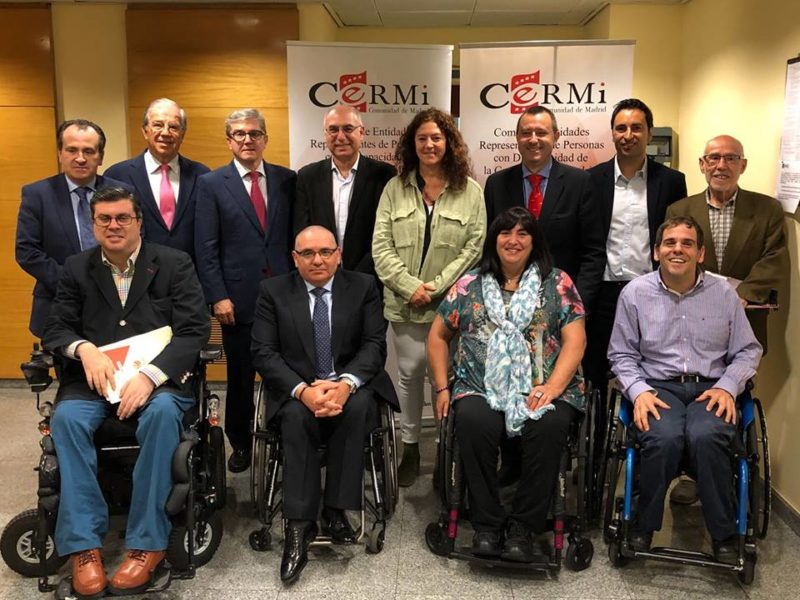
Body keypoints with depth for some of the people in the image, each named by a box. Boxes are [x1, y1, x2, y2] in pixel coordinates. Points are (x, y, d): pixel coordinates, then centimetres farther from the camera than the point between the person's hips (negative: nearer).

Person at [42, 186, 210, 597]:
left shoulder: (175, 265, 3)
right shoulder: (76, 269, 12)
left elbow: (194, 330, -6)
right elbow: (55, 328, 9)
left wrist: (149, 375, -21)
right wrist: (84, 348, -16)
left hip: (159, 378, -2)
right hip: (93, 379, 3)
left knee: (161, 412, -35)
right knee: (66, 417, -29)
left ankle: (147, 543, -25)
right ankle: (82, 543, -21)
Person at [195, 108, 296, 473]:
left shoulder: (287, 180, 7)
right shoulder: (211, 184, 1)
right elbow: (206, 248, -2)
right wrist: (218, 297, -8)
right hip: (238, 299, -1)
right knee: (240, 377, 11)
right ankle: (240, 443, 29)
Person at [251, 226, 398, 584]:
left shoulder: (364, 287, 5)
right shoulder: (273, 291, 4)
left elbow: (374, 344, -3)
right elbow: (263, 352, -4)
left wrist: (346, 384, -23)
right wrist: (303, 390, -22)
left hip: (352, 387, 1)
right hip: (295, 390, 0)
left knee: (358, 406, -32)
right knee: (297, 414, -33)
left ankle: (336, 510, -21)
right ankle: (299, 525, -28)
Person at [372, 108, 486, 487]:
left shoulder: (470, 191, 4)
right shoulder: (395, 188, 7)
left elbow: (475, 246, -2)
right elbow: (381, 246, 2)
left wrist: (437, 287, -10)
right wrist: (409, 286, -10)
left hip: (452, 303, -1)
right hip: (406, 302, 1)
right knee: (410, 372, 6)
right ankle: (410, 448, 20)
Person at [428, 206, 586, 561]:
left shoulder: (558, 284, 10)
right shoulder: (469, 286, 14)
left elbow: (575, 341, 2)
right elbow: (438, 336, 18)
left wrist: (551, 388, -13)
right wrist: (442, 388, 7)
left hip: (544, 390, 0)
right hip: (481, 388, 1)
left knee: (549, 426, -33)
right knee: (473, 421, -32)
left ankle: (522, 527, -16)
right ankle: (486, 524, -16)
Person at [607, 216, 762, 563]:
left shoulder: (723, 292, 8)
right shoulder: (635, 293, 4)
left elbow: (747, 350, 12)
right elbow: (622, 354, 7)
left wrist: (727, 386, -5)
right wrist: (638, 391, -9)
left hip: (710, 389, 1)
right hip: (658, 387, -1)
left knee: (706, 437, -33)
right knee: (664, 438, -33)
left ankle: (724, 534, -12)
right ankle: (643, 527, -10)